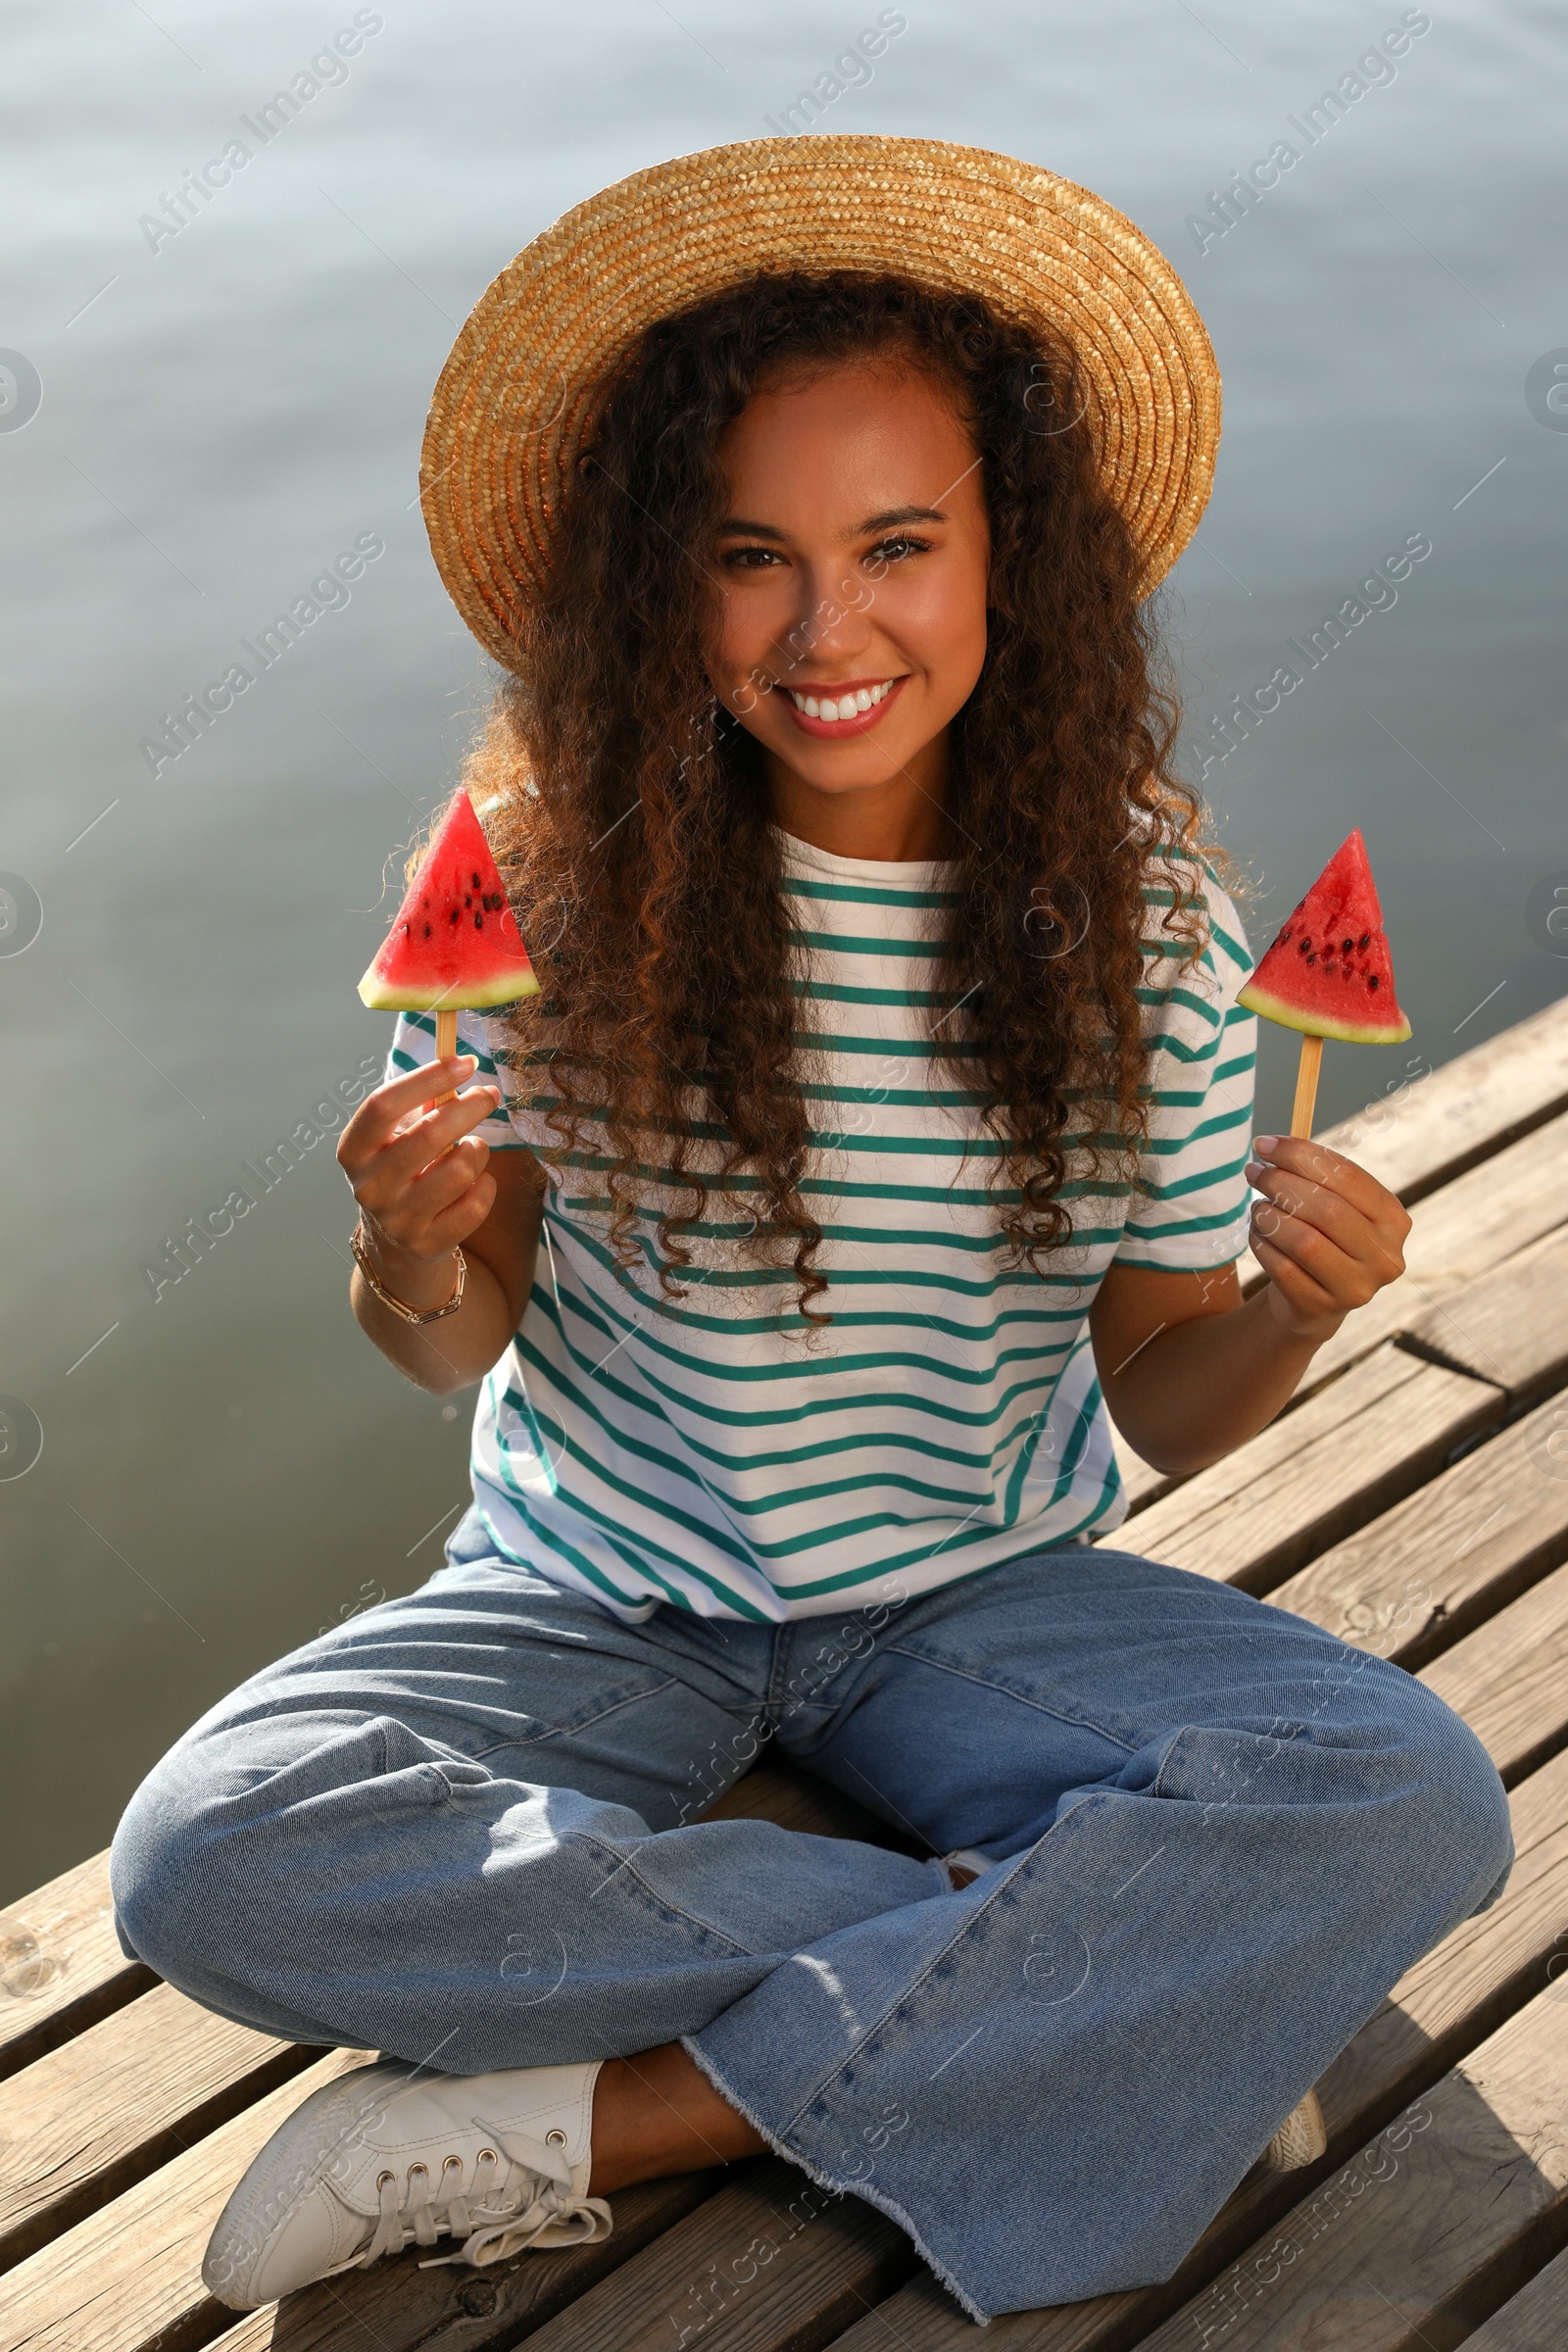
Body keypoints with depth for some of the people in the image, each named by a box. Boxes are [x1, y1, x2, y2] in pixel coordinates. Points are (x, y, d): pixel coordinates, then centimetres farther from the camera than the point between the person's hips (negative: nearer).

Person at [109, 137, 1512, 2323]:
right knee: (209, 1865, -27)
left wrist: (1295, 1312, -24)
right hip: (605, 1603, 0)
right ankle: (1070, 1999, -16)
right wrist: (419, 1258, -28)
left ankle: (580, 2126, -19)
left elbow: (1162, 1407, -2)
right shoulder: (553, 864, -13)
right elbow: (457, 1348, -5)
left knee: (1411, 1802, -25)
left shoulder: (1138, 913, -9)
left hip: (979, 1600, 1)